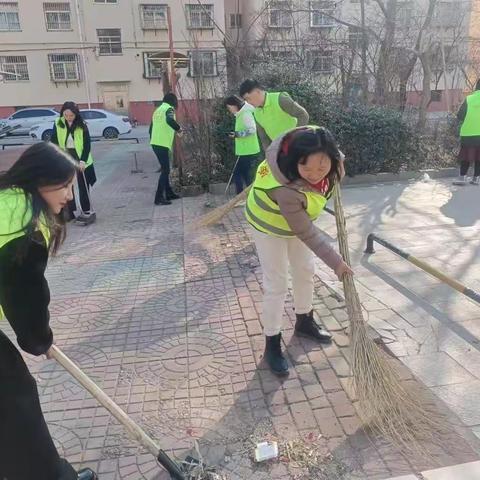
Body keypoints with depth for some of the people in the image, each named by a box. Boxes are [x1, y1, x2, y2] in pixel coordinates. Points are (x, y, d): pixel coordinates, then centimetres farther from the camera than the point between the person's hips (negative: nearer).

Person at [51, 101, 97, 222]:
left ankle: (87, 211, 10)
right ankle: (70, 211, 17)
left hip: (80, 158, -3)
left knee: (83, 186, 3)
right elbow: (54, 142, 2)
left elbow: (87, 144, -8)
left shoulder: (82, 125, -9)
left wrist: (83, 160, -17)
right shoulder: (58, 123, -2)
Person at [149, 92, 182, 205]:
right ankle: (159, 198, -9)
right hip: (162, 144, -9)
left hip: (155, 143, 9)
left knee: (165, 169, 17)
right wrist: (178, 128, -13)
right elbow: (170, 120, -28)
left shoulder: (158, 110, 21)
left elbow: (151, 129, 23)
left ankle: (169, 193, 25)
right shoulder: (169, 109, -5)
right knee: (165, 170, -6)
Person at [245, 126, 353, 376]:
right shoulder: (287, 191, -45)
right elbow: (307, 234, -33)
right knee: (276, 285, -3)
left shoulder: (312, 141, -31)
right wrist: (336, 262, -25)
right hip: (270, 225, -7)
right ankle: (272, 344, 15)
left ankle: (304, 321, 41)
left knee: (305, 269, 18)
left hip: (296, 218, 7)